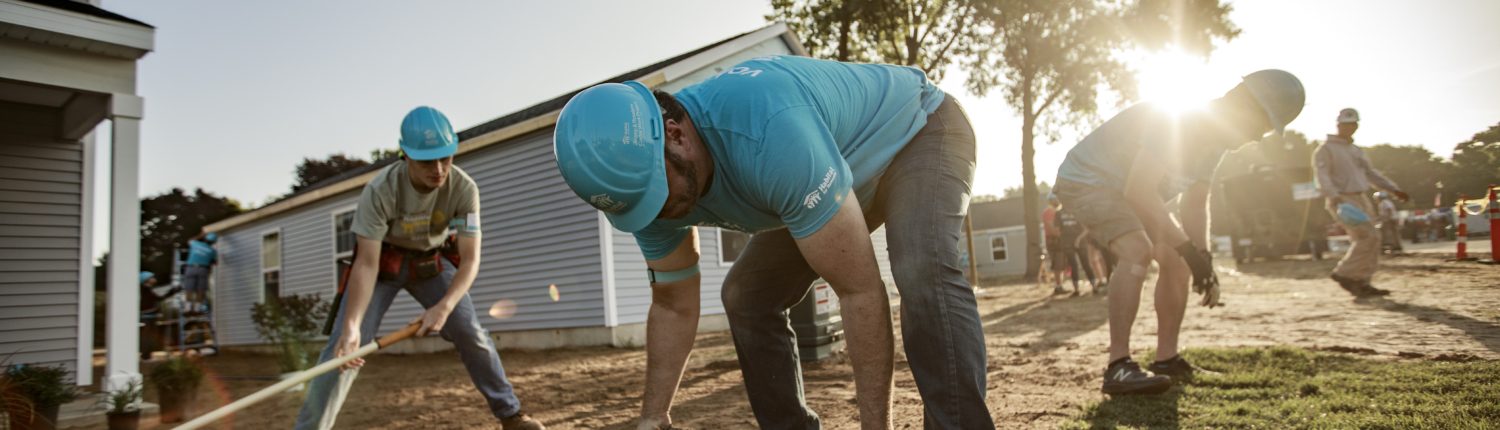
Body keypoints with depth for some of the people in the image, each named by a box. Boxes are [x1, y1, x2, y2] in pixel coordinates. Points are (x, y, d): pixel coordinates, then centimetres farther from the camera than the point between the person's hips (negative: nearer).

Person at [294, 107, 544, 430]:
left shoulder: (464, 188, -28)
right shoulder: (380, 191, -33)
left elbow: (470, 259, -27)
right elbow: (366, 264, -33)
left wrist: (445, 307, -43)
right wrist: (351, 325, -44)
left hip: (432, 262, 2)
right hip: (382, 262, -1)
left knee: (472, 335, -6)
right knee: (343, 346, -12)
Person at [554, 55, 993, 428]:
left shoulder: (772, 137, -44)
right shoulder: (645, 178, -18)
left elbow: (860, 290, -37)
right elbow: (673, 307, -2)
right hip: (840, 180, 7)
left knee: (924, 277, -35)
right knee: (745, 296, 1)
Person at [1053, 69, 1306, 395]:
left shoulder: (1216, 138, 2)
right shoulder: (1176, 119, -29)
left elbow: (1194, 203, 8)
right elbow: (1138, 191, -37)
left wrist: (1202, 258, -4)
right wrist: (1189, 248, -36)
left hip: (1128, 191, 10)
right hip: (1086, 180, -10)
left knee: (1176, 260, 7)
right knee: (1138, 251, -30)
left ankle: (1166, 359, 17)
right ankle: (1118, 367, -29)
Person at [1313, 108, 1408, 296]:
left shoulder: (1357, 151, 22)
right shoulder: (1326, 149, -5)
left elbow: (1371, 173, 28)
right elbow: (1321, 176, -18)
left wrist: (1394, 189, 19)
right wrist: (1335, 197, -32)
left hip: (1360, 200, 8)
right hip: (1342, 201, -8)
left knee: (1362, 241, 5)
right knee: (1369, 237, -17)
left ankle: (1360, 283, 11)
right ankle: (1344, 273, -9)